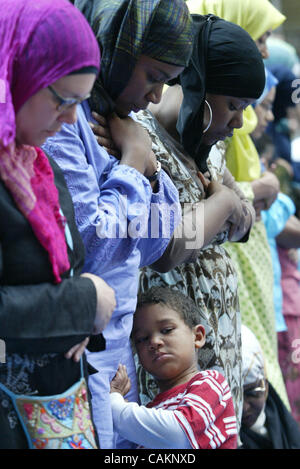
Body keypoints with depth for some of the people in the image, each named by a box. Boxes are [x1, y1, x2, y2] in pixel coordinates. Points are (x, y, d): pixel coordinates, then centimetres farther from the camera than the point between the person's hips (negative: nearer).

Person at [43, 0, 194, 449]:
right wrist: (133, 162, -11)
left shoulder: (114, 120, 12)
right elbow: (89, 246, -23)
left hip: (117, 345, 9)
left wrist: (149, 167, 0)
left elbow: (149, 248, 15)